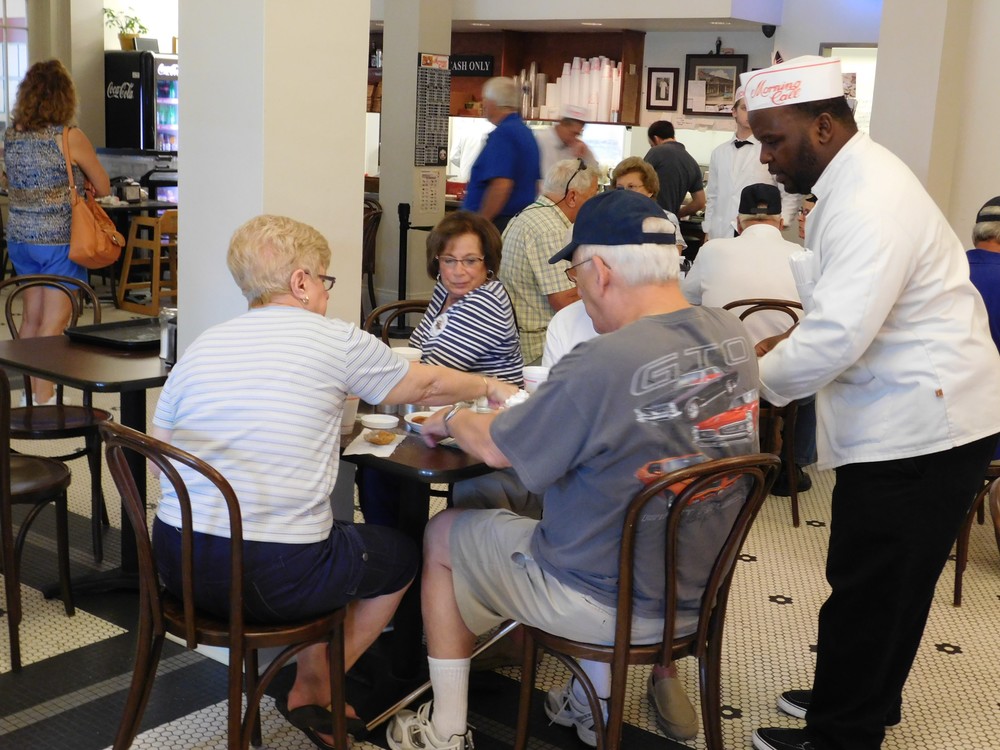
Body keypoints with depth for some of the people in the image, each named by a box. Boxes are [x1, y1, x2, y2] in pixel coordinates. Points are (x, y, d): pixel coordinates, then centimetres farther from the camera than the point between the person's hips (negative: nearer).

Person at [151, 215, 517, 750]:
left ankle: (312, 689, 34)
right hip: (272, 578, -6)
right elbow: (427, 386, 10)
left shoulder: (199, 349, 8)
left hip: (176, 564, 6)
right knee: (399, 555, 21)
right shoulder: (336, 341, -5)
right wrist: (488, 386, 29)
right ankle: (312, 691, 27)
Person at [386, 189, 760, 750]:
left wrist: (450, 420, 6)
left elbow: (497, 449, -15)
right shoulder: (734, 336, -8)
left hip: (616, 603, -7)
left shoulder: (602, 366, -30)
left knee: (442, 536, 14)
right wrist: (549, 398, 14)